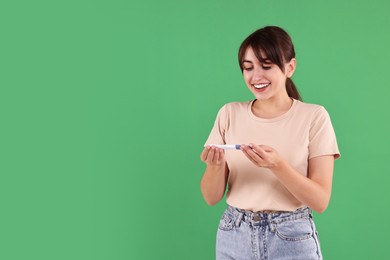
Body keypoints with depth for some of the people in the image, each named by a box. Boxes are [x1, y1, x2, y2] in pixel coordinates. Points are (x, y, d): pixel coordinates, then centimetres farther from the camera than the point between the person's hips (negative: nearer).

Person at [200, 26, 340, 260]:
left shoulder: (314, 116, -7)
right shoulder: (229, 114, -1)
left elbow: (320, 201, -11)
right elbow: (212, 197, 0)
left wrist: (278, 165, -25)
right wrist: (215, 167, -20)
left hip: (292, 240, -2)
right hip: (234, 237, 3)